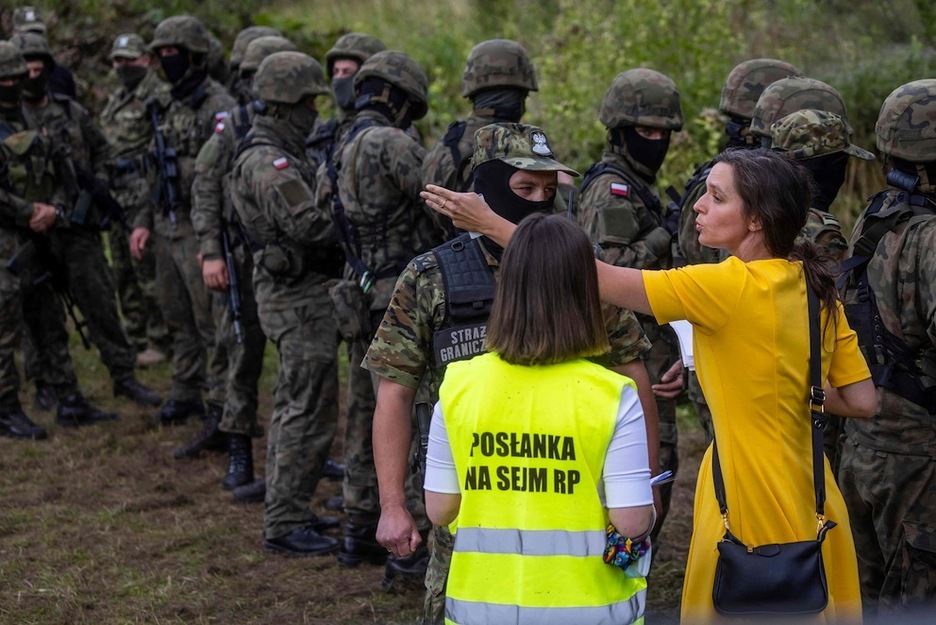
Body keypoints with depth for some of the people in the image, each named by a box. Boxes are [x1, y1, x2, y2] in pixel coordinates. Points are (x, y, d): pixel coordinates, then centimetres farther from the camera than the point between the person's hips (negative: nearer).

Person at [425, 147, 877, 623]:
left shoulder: (733, 286, -19)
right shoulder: (813, 288, 2)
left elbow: (600, 279, -16)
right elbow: (862, 401, 5)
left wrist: (491, 224, -10)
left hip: (757, 512, -8)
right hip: (806, 506, 8)